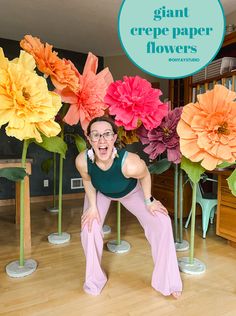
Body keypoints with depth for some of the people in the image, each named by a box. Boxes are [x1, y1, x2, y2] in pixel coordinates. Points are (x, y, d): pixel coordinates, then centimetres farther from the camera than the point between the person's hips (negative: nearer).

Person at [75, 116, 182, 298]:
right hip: (100, 193, 2)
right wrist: (92, 206, -13)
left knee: (161, 223, -9)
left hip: (131, 191, -1)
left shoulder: (130, 163, -44)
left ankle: (167, 282, 13)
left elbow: (145, 175, -19)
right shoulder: (82, 161, -37)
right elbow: (88, 181, -12)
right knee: (89, 228, -11)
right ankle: (94, 280, 19)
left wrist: (148, 201, -11)